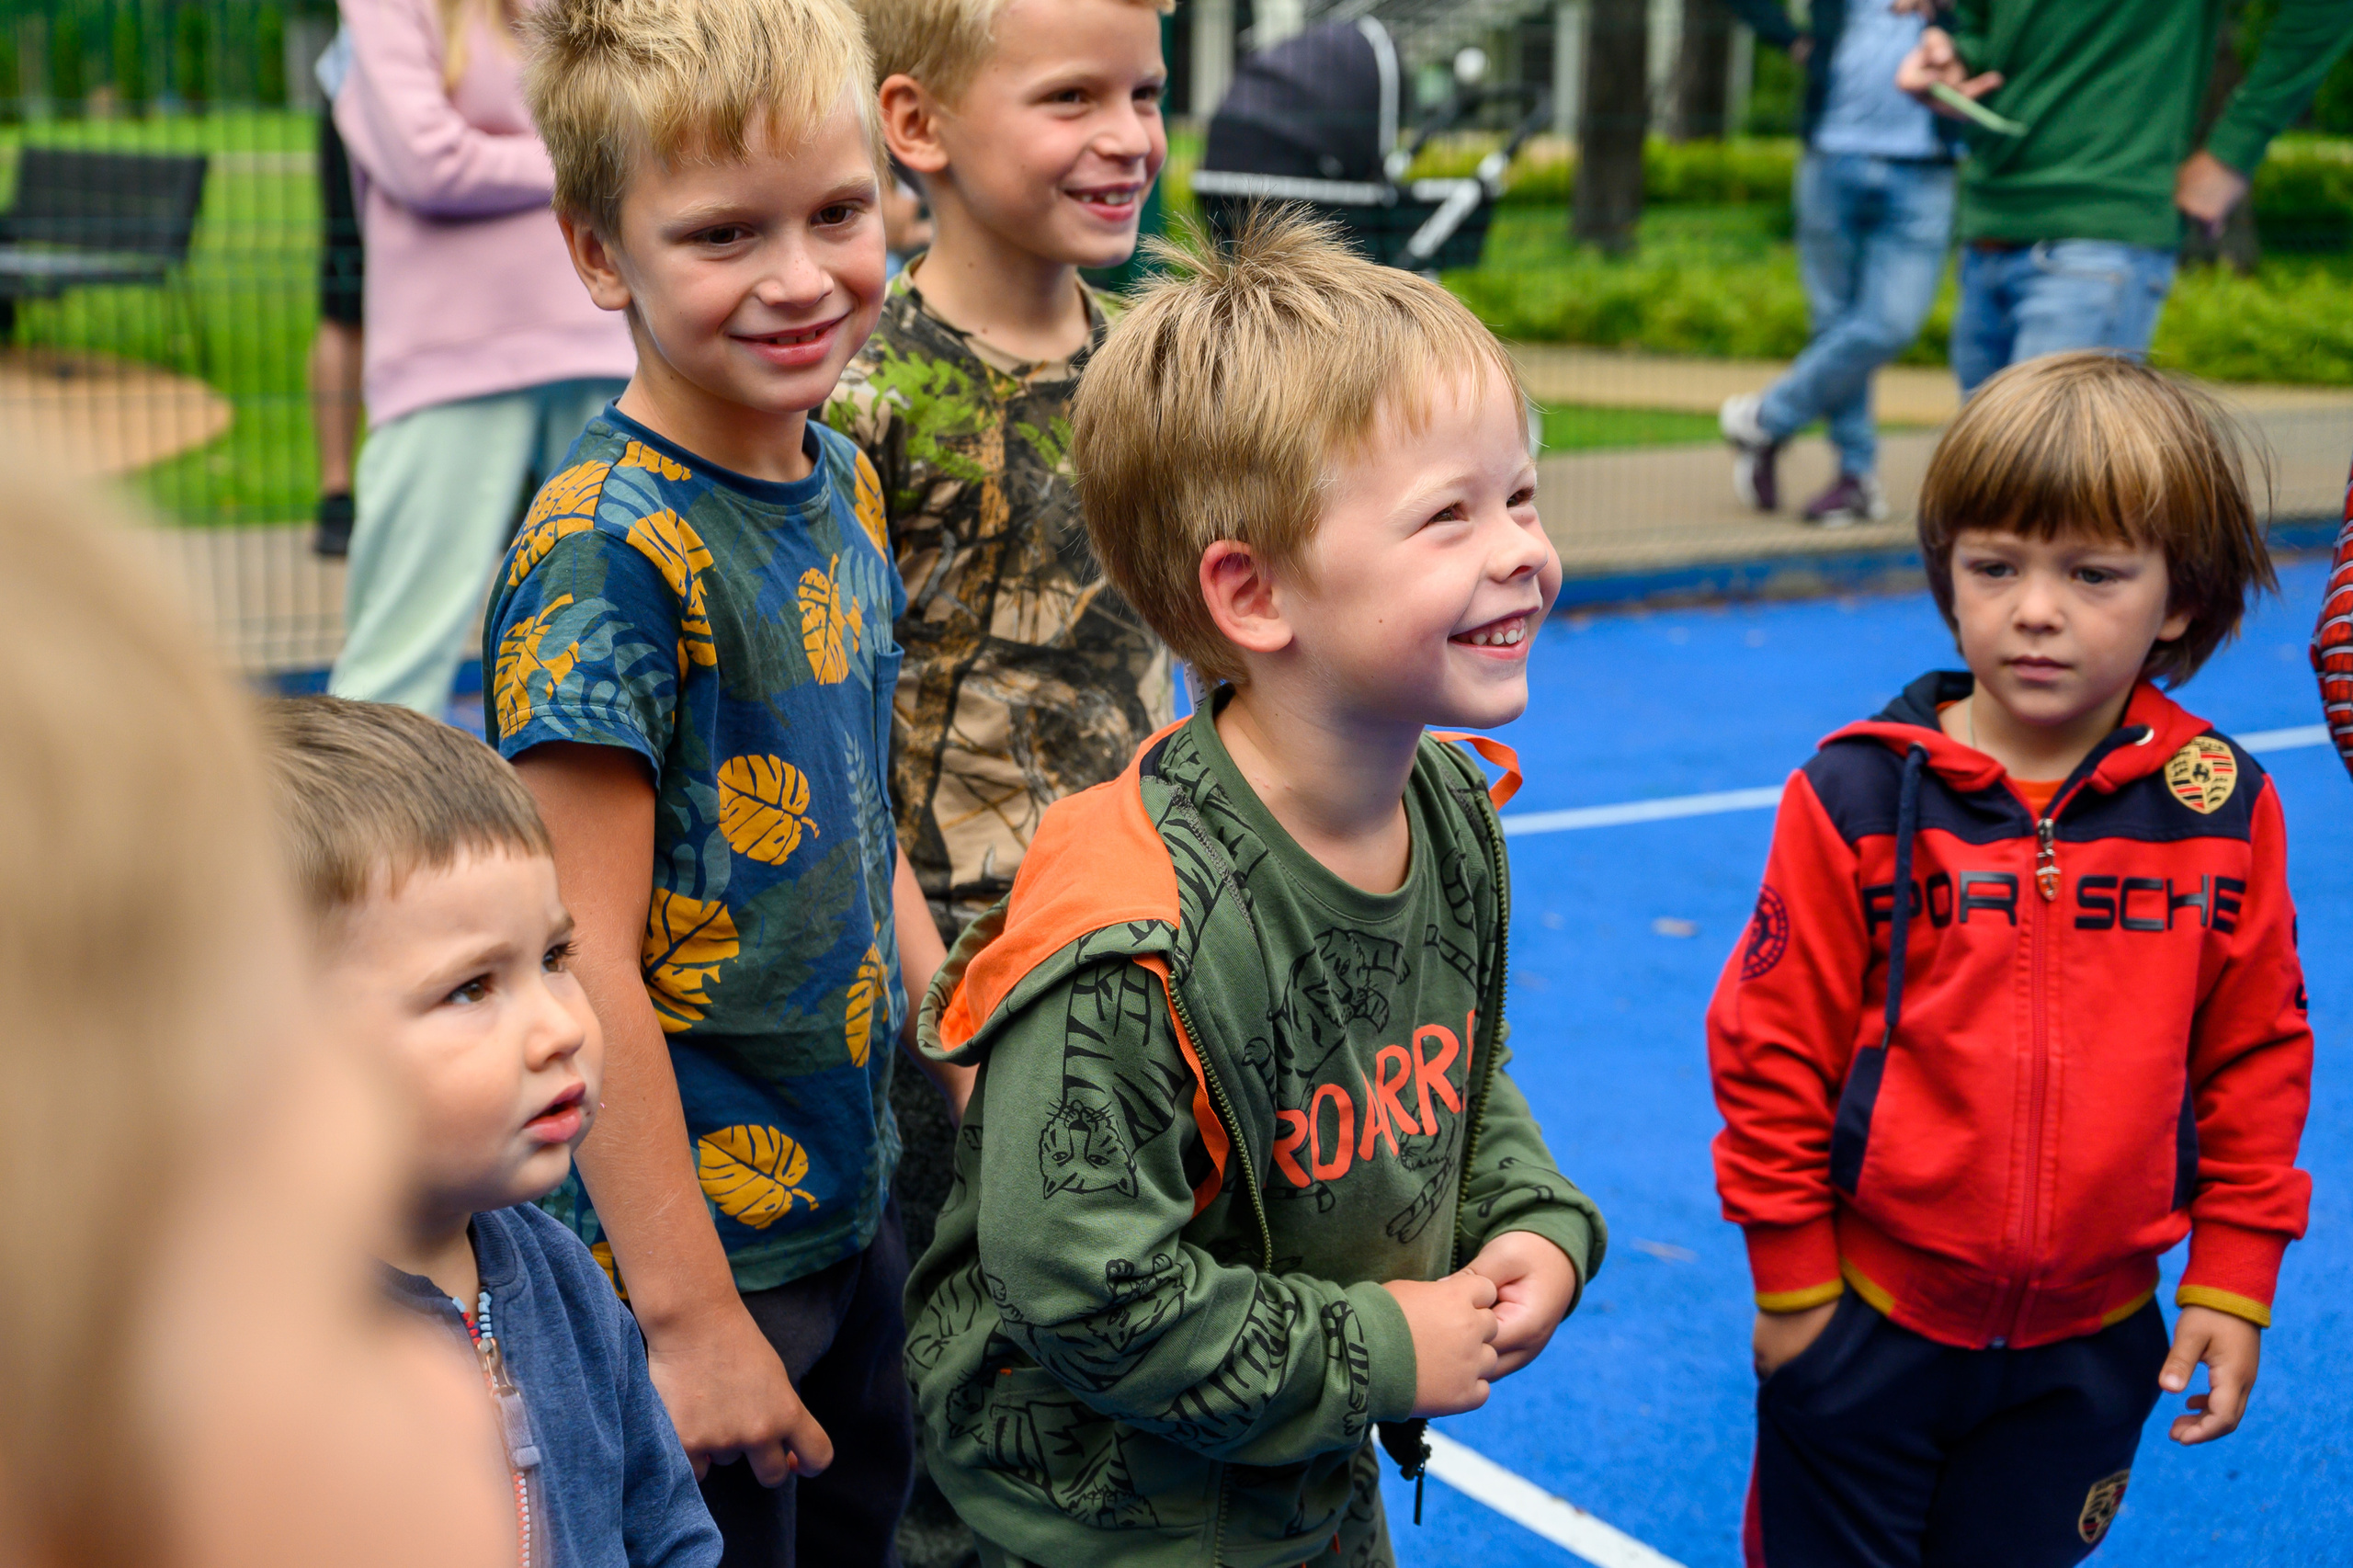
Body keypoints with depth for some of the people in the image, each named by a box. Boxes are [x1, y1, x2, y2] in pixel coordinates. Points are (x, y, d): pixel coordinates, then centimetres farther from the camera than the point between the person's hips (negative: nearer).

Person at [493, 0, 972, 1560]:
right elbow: (585, 964, -22)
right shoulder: (609, 554, -22)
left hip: (860, 1205, 8)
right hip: (690, 1251, -8)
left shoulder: (845, 485, 3)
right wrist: (688, 1312, -19)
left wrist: (974, 1076, 9)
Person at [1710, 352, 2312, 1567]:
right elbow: (1773, 1054, -7)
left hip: (2090, 1339, 2)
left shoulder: (2222, 809, -7)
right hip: (1868, 1320, -1)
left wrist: (2232, 1283, 3)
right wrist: (1790, 1281, -3)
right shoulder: (1858, 798, -14)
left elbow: (2255, 1055, 3)